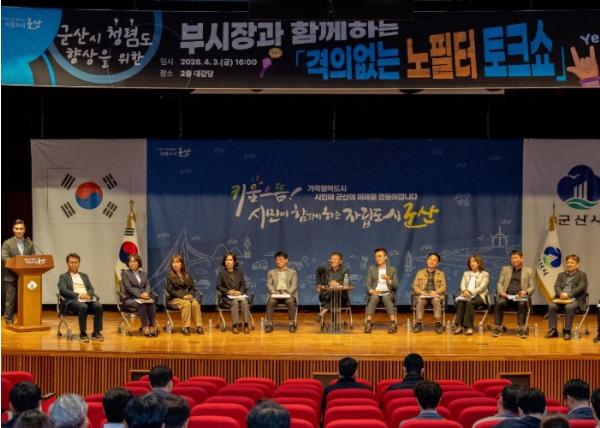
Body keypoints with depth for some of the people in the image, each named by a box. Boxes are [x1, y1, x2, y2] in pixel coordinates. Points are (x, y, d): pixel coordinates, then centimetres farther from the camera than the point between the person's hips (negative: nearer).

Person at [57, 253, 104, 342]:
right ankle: (83, 334, -28)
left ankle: (96, 333, -22)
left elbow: (91, 289, 18)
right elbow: (62, 290, -3)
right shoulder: (63, 277, 14)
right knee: (83, 307, -38)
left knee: (99, 306, -28)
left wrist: (88, 294, -8)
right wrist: (79, 295, -14)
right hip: (74, 300, -4)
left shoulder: (84, 276, 28)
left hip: (88, 299, 4)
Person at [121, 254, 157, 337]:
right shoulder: (125, 273, 8)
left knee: (151, 303, -30)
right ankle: (145, 327, -37)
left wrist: (146, 293, -15)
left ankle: (153, 326, -34)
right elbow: (128, 287, -6)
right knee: (142, 304, -35)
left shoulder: (144, 274, 23)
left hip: (144, 297, 4)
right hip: (130, 299, -4)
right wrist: (140, 294, -19)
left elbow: (148, 286, 9)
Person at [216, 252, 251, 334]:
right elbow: (219, 286, 2)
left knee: (244, 301, -32)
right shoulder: (221, 273, 8)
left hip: (239, 295, 2)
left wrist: (240, 292, -12)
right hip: (227, 297, -2)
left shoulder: (239, 272, 16)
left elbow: (243, 285, 10)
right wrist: (228, 291, -14)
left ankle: (246, 324, -33)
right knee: (235, 302, -35)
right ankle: (235, 325, -35)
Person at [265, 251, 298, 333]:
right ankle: (269, 324, -30)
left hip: (288, 294, -1)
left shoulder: (292, 272, 19)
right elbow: (269, 284, 9)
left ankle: (292, 324, -27)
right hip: (275, 294, 1)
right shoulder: (271, 272, 23)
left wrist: (288, 292, -16)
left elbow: (294, 285, 5)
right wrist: (273, 291, -14)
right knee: (270, 302, -33)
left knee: (291, 302, -35)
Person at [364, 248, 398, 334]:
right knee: (373, 298, -36)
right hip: (375, 292, 0)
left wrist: (389, 279, -12)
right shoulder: (371, 269, 14)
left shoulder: (392, 269, 13)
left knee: (386, 298, -36)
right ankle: (368, 323, -43)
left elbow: (396, 286, 7)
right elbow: (368, 284, 6)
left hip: (387, 292, 0)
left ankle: (393, 323, -43)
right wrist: (371, 291, -16)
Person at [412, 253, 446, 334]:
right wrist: (421, 292, -10)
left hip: (435, 295, 0)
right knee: (420, 301, -36)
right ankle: (419, 323, -36)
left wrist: (436, 292, -14)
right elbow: (415, 286, 11)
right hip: (423, 295, 0)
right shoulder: (420, 273, 20)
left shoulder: (441, 274, 19)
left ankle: (438, 323, -39)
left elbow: (443, 287, 7)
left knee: (436, 300, -37)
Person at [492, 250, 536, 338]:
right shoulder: (505, 269, 22)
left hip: (521, 296, -1)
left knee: (522, 304, -37)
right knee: (499, 302, -33)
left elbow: (532, 287, 11)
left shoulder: (529, 271, 16)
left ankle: (522, 329, -33)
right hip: (507, 295, 1)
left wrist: (526, 292, -12)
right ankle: (498, 328, -26)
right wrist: (501, 292, -7)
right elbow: (499, 283, 15)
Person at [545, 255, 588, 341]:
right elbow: (556, 286, 6)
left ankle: (567, 331, -28)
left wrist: (568, 294, -22)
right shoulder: (561, 275, 22)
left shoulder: (582, 275, 9)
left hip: (575, 299, -4)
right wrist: (560, 294, -18)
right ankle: (553, 330, -23)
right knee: (551, 306, -26)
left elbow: (580, 288, -6)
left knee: (569, 307, -36)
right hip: (561, 298, 4)